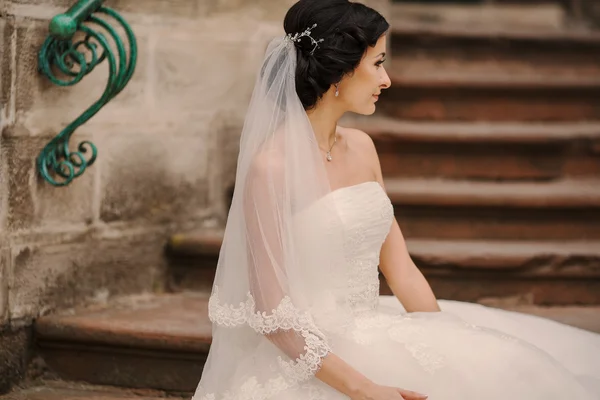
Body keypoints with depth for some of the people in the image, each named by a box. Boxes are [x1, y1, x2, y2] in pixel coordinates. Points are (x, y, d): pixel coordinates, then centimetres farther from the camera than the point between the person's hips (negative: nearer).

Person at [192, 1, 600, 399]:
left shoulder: (361, 147, 8)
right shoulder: (271, 166, -14)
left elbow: (400, 267, 10)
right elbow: (272, 313, -15)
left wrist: (450, 351, -1)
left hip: (375, 334, 7)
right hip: (311, 361, -7)